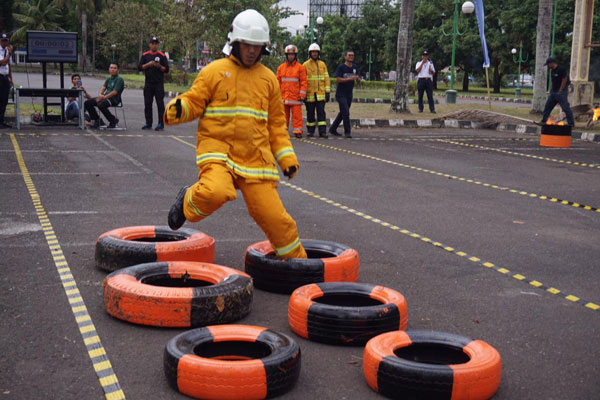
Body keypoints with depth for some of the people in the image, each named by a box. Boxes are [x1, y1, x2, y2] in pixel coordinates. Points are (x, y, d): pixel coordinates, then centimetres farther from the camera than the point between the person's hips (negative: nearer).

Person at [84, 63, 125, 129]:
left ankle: (113, 120, -16)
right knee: (87, 103, -2)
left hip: (114, 99, -8)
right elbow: (103, 87, 9)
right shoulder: (108, 79, 21)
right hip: (105, 97, 8)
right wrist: (100, 94, -13)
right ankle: (96, 119, 7)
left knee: (101, 105, -37)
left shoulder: (119, 79, -5)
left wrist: (104, 97, -20)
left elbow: (115, 92, -15)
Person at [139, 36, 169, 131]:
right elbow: (140, 67, 4)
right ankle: (148, 123, 14)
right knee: (147, 104, 6)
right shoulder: (145, 55, 9)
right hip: (148, 83, 3)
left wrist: (159, 66, -16)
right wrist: (148, 64, -10)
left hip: (159, 84, -3)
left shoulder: (162, 55, 3)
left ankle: (161, 124, -2)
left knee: (160, 104, -5)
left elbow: (166, 69, 0)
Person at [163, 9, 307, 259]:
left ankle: (296, 260, 20)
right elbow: (194, 102, 1)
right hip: (217, 150, -3)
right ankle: (187, 202, 3)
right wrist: (177, 109, -22)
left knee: (272, 215, -2)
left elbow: (276, 123, 18)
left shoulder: (268, 78, 15)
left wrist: (287, 156, 10)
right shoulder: (214, 71, 4)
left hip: (255, 158, 3)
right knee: (216, 191, -33)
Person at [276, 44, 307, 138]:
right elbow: (278, 82, 14)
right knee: (284, 115, 8)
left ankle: (297, 131, -2)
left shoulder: (300, 67, 2)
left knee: (297, 114, -6)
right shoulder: (281, 67, 11)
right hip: (283, 96, 3)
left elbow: (303, 82, 0)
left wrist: (302, 95, -7)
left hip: (295, 97, -3)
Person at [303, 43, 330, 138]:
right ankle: (310, 131, 15)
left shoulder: (322, 64, 10)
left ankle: (322, 131, -6)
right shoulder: (305, 65, 3)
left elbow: (326, 78, 9)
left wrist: (327, 92, 2)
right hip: (309, 94, -1)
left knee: (321, 112, -5)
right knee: (310, 113, 5)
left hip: (320, 94, 1)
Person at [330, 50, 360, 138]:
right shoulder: (341, 67, -7)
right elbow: (338, 79, -16)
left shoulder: (355, 67, 10)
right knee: (346, 113, -13)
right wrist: (350, 78, -23)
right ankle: (347, 132, -7)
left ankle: (333, 129, 25)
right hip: (341, 94, -7)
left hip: (349, 94, 7)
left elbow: (359, 80, 10)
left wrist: (357, 78, -15)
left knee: (342, 113, 13)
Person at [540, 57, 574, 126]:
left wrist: (560, 91, -18)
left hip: (561, 92, -9)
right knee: (547, 106, 9)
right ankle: (543, 121, 16)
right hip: (554, 92, 9)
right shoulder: (552, 71, 14)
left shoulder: (561, 70, -14)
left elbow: (564, 80, -17)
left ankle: (571, 123, -6)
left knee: (565, 107, -9)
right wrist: (550, 91, 14)